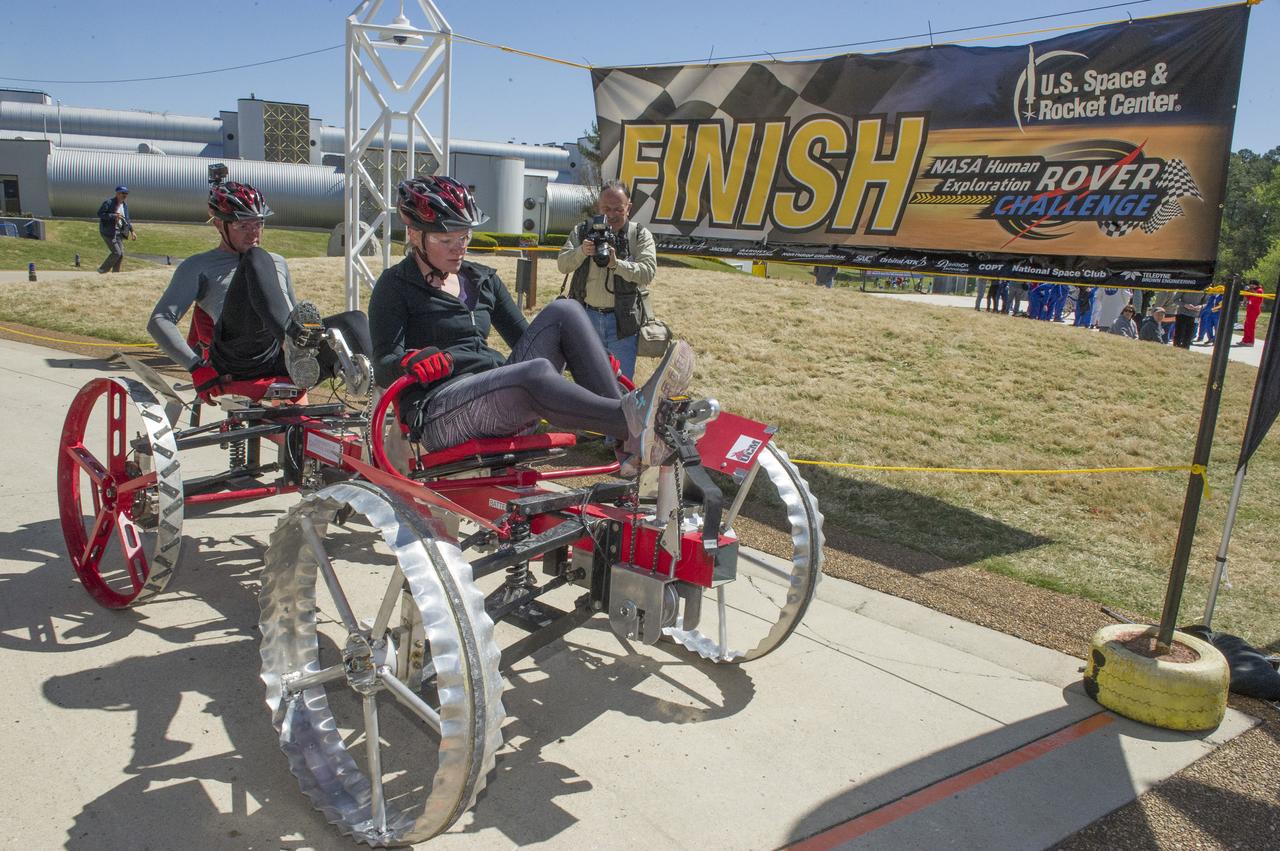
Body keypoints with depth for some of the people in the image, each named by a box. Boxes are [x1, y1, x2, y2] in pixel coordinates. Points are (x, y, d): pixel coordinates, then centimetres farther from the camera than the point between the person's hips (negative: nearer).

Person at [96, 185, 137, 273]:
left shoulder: (125, 205, 12)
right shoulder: (108, 203, -12)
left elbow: (127, 219, 20)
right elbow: (99, 213, -18)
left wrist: (132, 231, 11)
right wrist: (113, 216, -26)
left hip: (119, 232, 8)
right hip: (108, 232, -8)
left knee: (121, 254, 3)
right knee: (116, 252, -13)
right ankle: (102, 270, 4)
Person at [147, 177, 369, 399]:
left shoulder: (277, 263, 35)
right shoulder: (199, 267, 20)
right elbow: (160, 321, 9)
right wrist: (197, 367, -7)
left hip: (285, 364, 4)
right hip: (237, 360, -4)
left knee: (354, 320, -20)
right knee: (256, 258, -21)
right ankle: (294, 342, -50)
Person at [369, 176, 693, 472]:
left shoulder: (482, 280, 20)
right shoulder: (396, 287, 4)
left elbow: (523, 337, 21)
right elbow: (383, 367, -6)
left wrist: (590, 356, 7)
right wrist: (411, 362, -30)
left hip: (502, 400, 6)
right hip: (439, 416, -6)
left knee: (564, 311, -14)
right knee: (535, 373, -37)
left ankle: (628, 443, -28)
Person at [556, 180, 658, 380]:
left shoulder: (640, 235, 0)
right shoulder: (582, 232, 7)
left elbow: (648, 272, -13)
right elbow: (562, 264, -2)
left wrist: (616, 264, -27)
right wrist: (582, 252, -22)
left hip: (622, 319, -2)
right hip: (586, 317, 2)